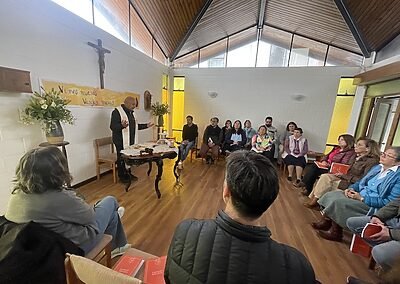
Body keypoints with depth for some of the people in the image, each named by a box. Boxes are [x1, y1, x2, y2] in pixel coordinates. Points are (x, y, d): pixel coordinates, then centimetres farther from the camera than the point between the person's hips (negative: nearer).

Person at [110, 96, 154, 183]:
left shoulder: (131, 112, 14)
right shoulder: (117, 112, -12)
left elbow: (135, 126, 22)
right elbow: (112, 127, -19)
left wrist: (146, 125, 12)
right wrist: (122, 125, -39)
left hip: (131, 140, 8)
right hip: (121, 141, -7)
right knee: (121, 158, 5)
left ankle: (128, 173, 30)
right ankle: (122, 176, 20)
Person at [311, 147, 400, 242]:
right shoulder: (377, 167, 12)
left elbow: (390, 203, -19)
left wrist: (362, 198, -22)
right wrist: (351, 188, -1)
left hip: (373, 206, -8)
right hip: (359, 194, 9)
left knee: (338, 202, -27)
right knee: (330, 195, -5)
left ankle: (335, 232, -9)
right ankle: (326, 222, 0)